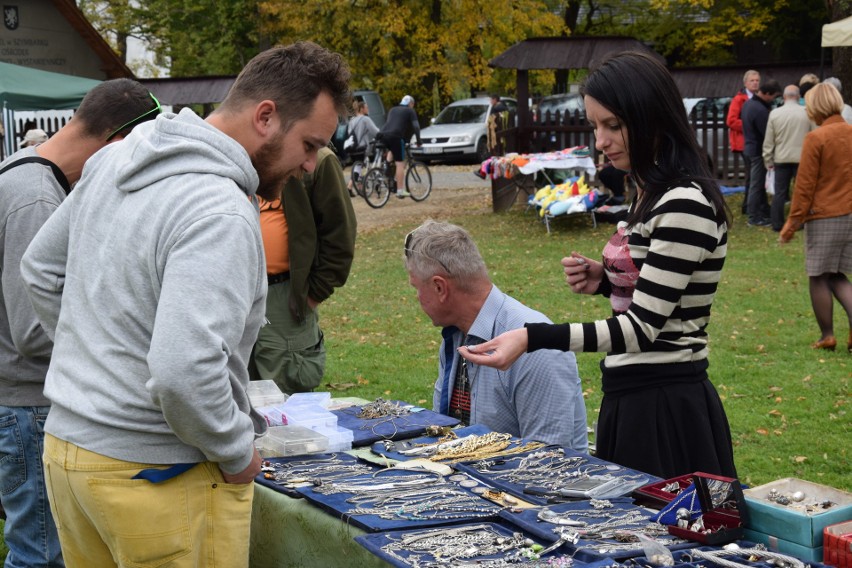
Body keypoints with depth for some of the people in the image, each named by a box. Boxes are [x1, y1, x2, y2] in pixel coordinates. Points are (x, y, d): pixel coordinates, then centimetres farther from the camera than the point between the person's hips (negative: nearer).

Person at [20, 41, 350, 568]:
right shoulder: (222, 215, -24)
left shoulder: (114, 160, 5)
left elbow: (42, 270, 18)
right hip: (158, 481, -8)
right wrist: (238, 455, -16)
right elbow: (184, 373, -32)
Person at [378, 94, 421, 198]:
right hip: (396, 137, -6)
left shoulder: (392, 110, 30)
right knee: (400, 164, -4)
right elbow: (416, 126, 2)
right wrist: (418, 140, 8)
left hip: (383, 134, 6)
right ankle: (400, 190, -10)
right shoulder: (410, 111, 12)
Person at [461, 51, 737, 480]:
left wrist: (532, 339, -31)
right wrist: (605, 280, 1)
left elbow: (641, 327, -23)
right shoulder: (649, 194, 10)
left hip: (666, 411, -9)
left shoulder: (686, 204, -19)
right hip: (630, 400, 9)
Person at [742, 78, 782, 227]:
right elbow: (768, 134, -20)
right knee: (757, 184, -2)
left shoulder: (748, 103, 6)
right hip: (758, 151, -10)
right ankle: (754, 218, 4)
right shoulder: (760, 110, -25)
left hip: (750, 147, 10)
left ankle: (764, 211, 27)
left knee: (758, 183, 17)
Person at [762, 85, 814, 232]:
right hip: (802, 158, -1)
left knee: (779, 192, 6)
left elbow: (768, 140, 0)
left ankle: (777, 224, 7)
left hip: (781, 159, 1)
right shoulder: (807, 113, -5)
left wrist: (768, 160, 10)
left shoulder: (775, 113, -3)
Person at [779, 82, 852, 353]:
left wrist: (793, 220, -6)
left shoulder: (816, 138, -12)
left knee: (819, 277, 6)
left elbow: (805, 185, -12)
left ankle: (827, 336, 10)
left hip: (823, 217, -6)